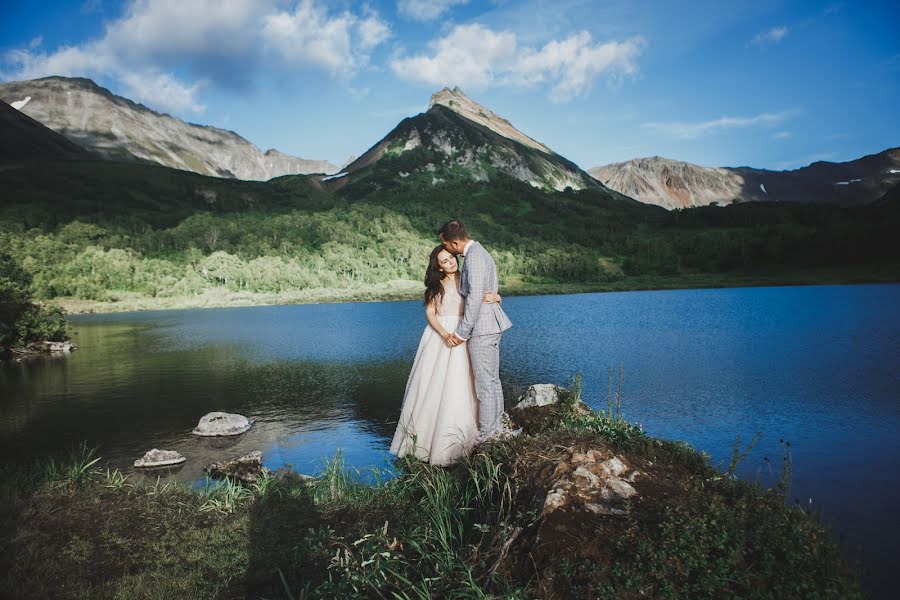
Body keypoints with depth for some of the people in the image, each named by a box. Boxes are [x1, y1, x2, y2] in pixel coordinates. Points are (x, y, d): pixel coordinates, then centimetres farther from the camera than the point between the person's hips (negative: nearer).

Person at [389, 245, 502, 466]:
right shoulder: (436, 285, 10)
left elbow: (497, 296, 6)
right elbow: (429, 313, 2)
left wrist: (493, 297, -19)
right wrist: (445, 334, -14)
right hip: (438, 335, 1)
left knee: (457, 385, -5)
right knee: (432, 383, -1)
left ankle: (451, 438, 2)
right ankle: (425, 434, 9)